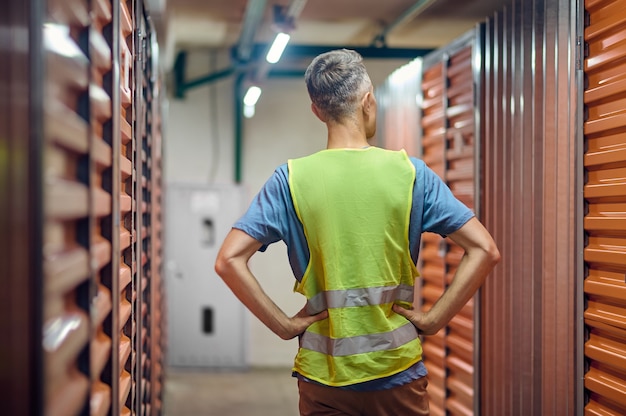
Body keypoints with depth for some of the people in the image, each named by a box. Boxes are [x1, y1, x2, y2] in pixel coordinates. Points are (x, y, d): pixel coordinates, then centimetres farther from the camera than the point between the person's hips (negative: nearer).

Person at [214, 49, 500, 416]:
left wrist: (283, 325, -5)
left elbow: (229, 260, -11)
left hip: (324, 376, 1)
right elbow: (485, 251, -7)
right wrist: (434, 319, -5)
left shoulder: (290, 179, -5)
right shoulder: (410, 172, -5)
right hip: (398, 372, 0)